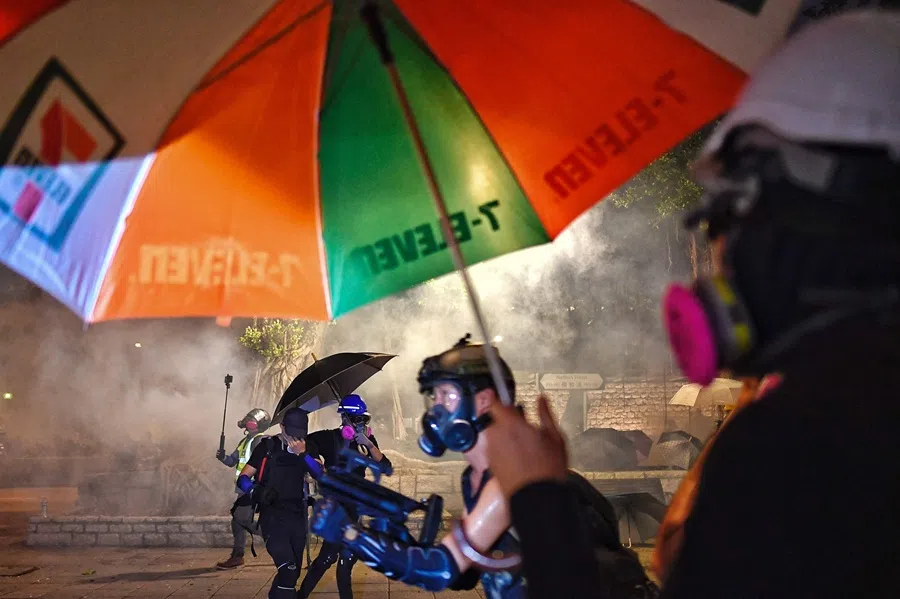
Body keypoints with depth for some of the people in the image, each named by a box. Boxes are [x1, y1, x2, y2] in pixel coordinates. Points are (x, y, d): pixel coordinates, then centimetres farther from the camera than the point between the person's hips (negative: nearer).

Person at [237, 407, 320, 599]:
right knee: (288, 569, -23)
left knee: (293, 572, 15)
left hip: (297, 515, 5)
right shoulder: (267, 447, -2)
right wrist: (256, 491, -25)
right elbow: (243, 478, -4)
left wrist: (302, 454, -20)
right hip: (272, 515, -5)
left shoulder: (308, 448, 7)